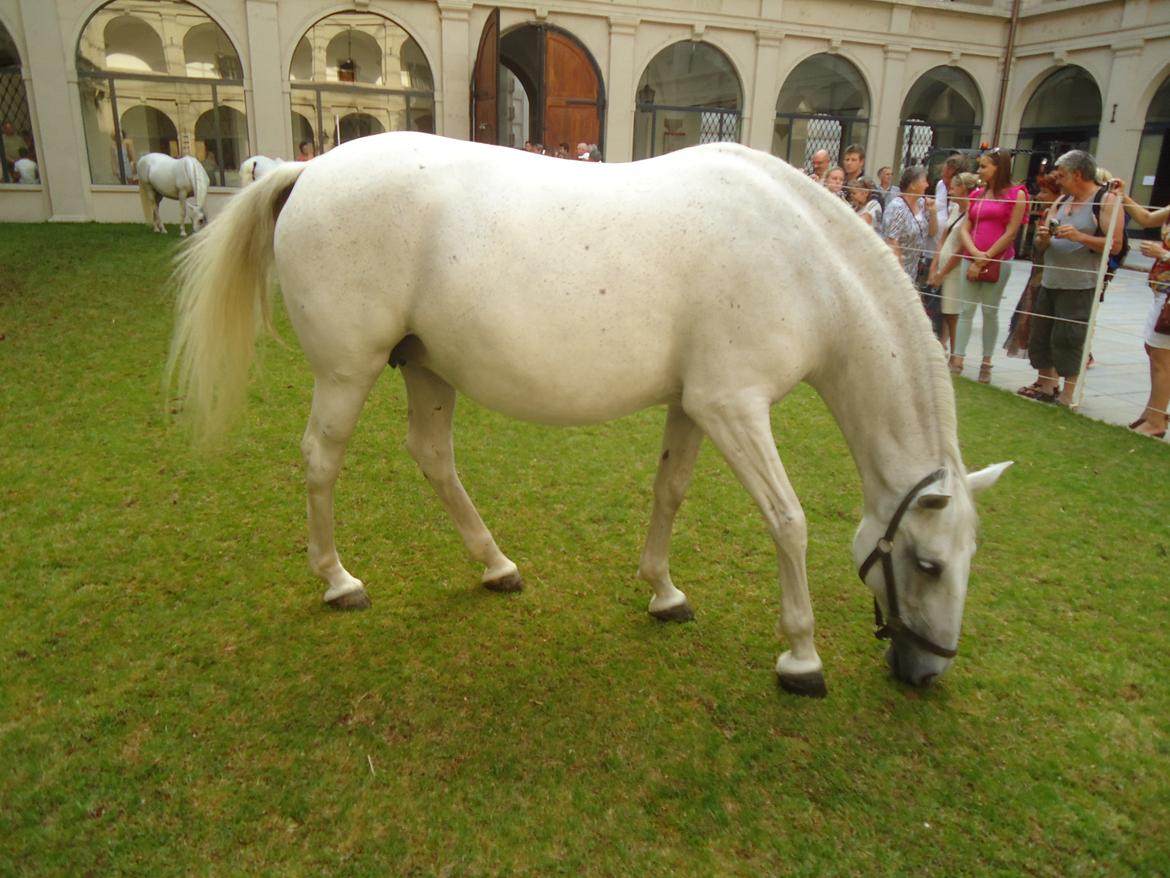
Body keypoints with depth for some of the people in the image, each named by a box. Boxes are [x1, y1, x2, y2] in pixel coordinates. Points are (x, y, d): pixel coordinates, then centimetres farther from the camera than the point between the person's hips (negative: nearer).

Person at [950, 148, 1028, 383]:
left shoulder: (1016, 194, -1)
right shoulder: (977, 195, 13)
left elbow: (1010, 233, -8)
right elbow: (964, 228, 7)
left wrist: (985, 260, -10)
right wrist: (975, 254, -10)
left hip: (998, 261, -4)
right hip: (972, 260, 4)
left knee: (990, 312, 1)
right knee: (966, 310, 1)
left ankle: (986, 363, 9)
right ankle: (957, 361, 3)